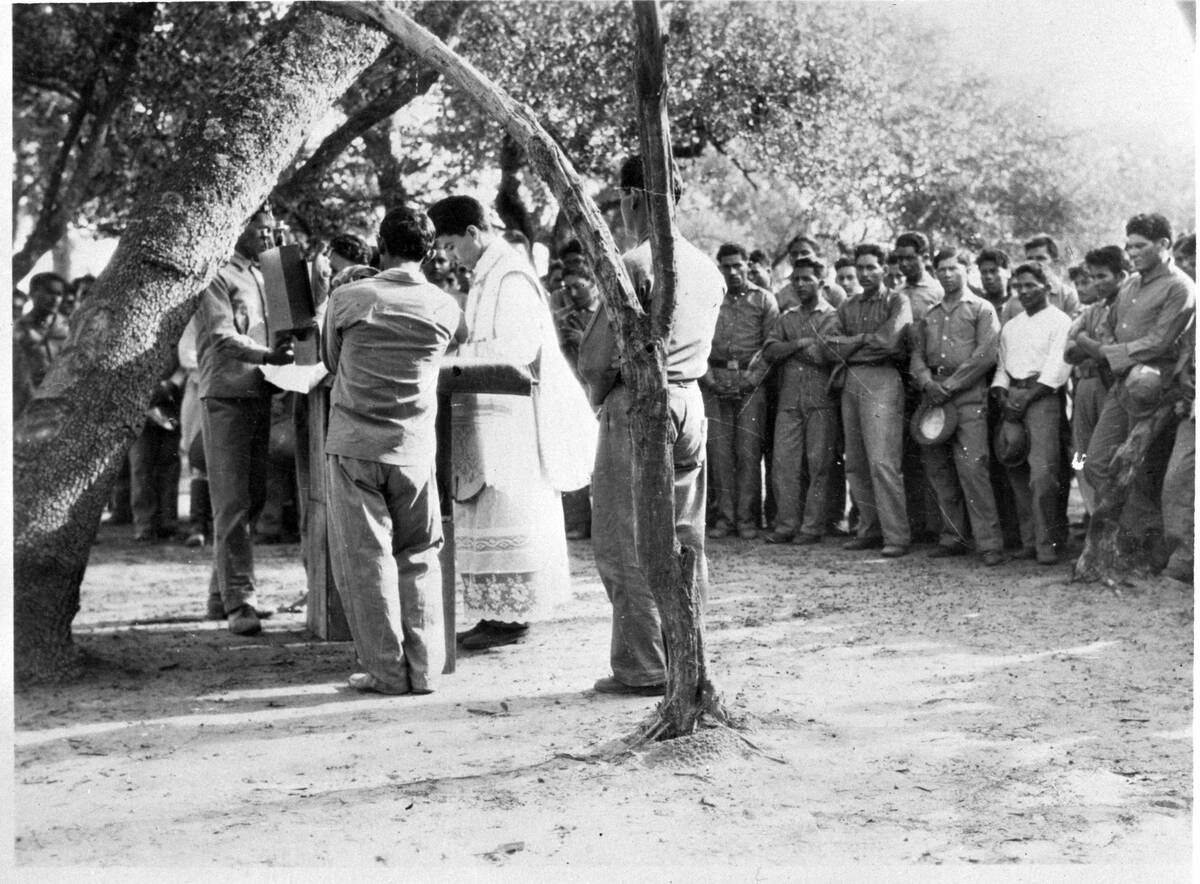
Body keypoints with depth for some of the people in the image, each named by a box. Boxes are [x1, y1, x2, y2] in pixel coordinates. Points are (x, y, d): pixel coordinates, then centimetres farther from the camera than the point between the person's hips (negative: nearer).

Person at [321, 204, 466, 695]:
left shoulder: (347, 298, -6)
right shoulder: (444, 308, -2)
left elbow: (329, 360, 9)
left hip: (355, 444, -2)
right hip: (415, 449, 2)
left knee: (364, 558, 5)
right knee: (418, 557, 11)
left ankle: (387, 671, 8)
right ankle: (423, 669, 12)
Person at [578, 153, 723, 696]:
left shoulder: (635, 264, -13)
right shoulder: (708, 268, 10)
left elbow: (598, 354, -13)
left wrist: (599, 398, 7)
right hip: (689, 401, 8)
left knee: (625, 541, 0)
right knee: (685, 537, 13)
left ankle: (643, 667, 2)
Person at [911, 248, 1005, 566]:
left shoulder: (981, 309, 5)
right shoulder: (929, 315, 21)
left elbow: (986, 354, -6)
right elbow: (917, 354, 15)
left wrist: (950, 384, -11)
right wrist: (927, 382, -6)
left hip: (968, 395, -6)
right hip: (933, 395, 6)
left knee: (971, 466, -14)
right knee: (937, 469, 4)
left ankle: (989, 542, -12)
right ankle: (952, 537, 12)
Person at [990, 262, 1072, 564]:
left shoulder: (1059, 321, 3)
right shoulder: (1010, 327, 22)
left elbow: (1057, 369, -7)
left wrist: (1027, 397, -13)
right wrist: (1002, 394, 0)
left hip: (1042, 396, -6)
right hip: (1013, 398, 6)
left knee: (1042, 474, -15)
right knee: (1017, 474, 2)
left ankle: (1045, 543, -11)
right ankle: (1028, 540, 7)